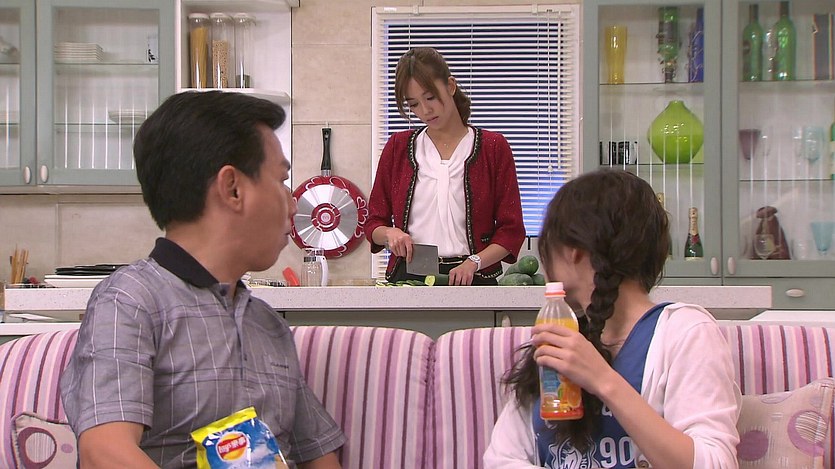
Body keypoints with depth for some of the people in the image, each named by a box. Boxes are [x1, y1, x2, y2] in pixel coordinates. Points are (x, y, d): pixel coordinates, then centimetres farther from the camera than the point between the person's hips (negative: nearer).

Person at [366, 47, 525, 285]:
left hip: (471, 280, -1)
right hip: (407, 276, 1)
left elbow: (511, 231, 5)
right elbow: (373, 223, 18)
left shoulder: (493, 147, 8)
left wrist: (473, 262, -11)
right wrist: (389, 233, -4)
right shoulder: (398, 147, 15)